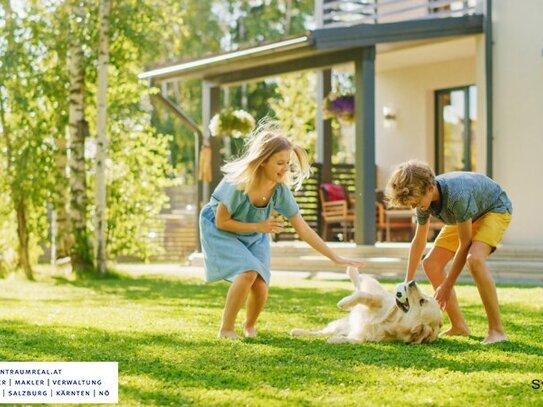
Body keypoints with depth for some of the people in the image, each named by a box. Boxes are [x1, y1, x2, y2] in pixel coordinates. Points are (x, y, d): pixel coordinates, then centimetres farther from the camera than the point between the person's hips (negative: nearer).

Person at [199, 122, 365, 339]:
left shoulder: (281, 190, -21)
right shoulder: (238, 183, -33)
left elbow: (303, 229, -16)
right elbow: (222, 222, -22)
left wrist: (336, 258, -18)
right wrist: (259, 227, -26)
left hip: (254, 236, 4)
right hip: (220, 232, -4)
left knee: (260, 285, -10)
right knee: (248, 272, -28)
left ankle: (249, 326, 23)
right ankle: (226, 330, -11)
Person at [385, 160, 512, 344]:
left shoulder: (456, 196, -40)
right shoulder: (423, 197, -16)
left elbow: (465, 244, -31)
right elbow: (419, 241, -1)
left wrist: (446, 287, -24)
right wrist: (407, 284, 2)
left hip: (496, 209, -8)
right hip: (467, 216, 8)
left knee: (474, 258, -34)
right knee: (431, 264, -2)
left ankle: (497, 330, -28)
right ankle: (458, 326, 8)